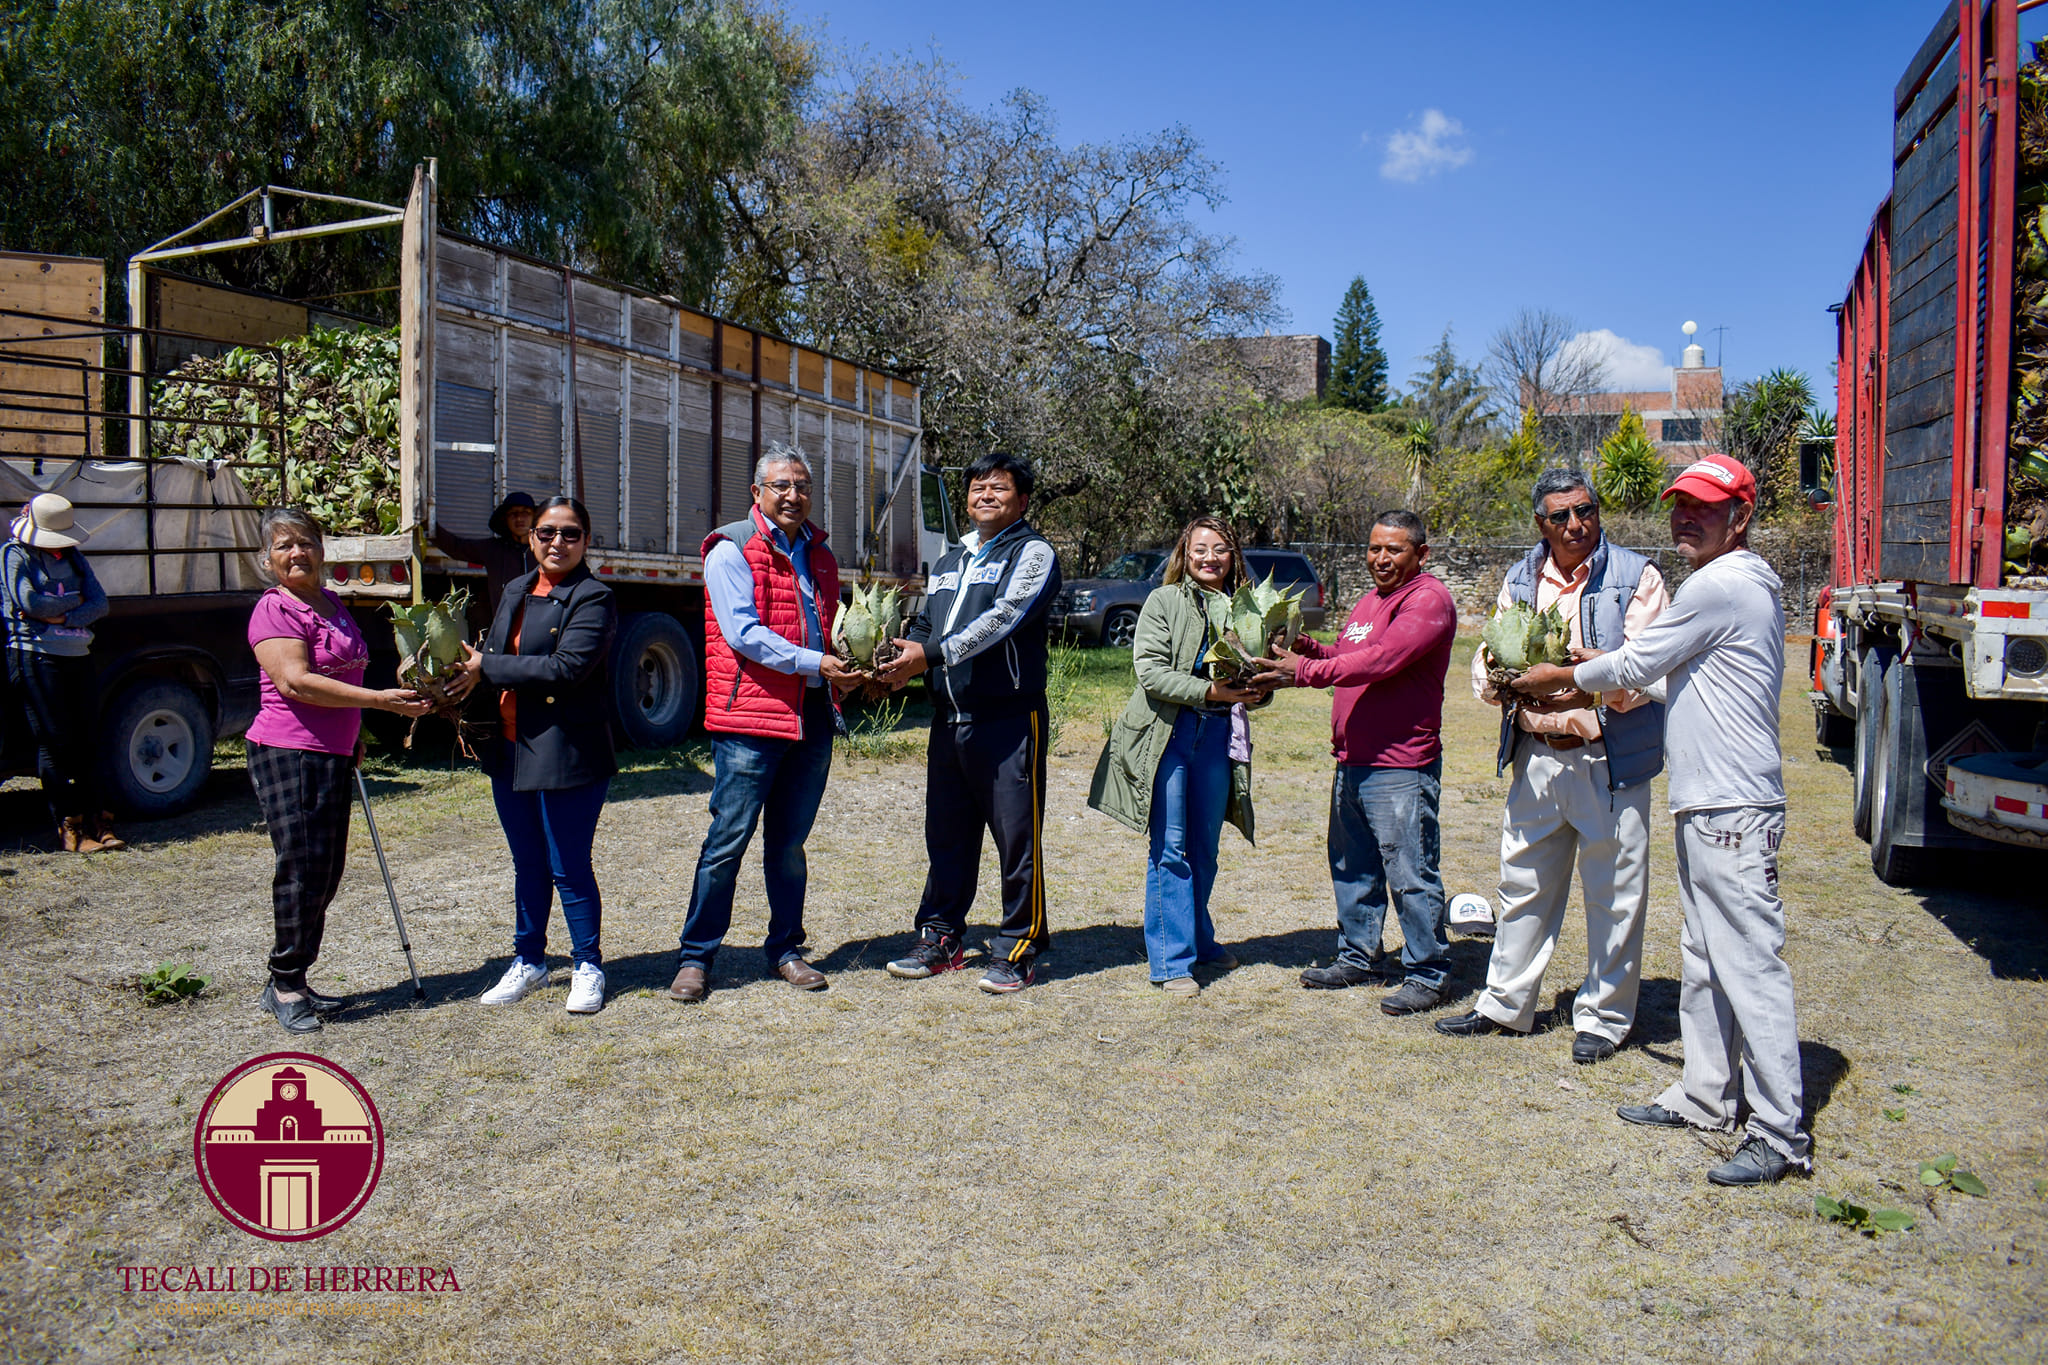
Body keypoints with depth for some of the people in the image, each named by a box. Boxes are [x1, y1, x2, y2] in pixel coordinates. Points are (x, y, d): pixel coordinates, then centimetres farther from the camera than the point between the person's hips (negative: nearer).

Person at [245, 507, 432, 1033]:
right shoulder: (273, 609, -9)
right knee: (302, 870, -7)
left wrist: (355, 735, 23)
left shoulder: (333, 605, 16)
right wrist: (378, 700, -26)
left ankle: (290, 984, 20)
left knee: (327, 873, 10)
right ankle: (285, 986, 5)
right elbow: (295, 681, -21)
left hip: (334, 756, 8)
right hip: (287, 753, -8)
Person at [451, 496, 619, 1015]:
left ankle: (588, 968, 17)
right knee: (527, 866, 17)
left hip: (567, 754, -7)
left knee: (569, 869, 1)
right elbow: (491, 656, 21)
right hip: (510, 751, 7)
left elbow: (567, 667, -21)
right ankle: (528, 961, 30)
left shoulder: (593, 598, -10)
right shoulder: (516, 591, 14)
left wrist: (487, 669, -15)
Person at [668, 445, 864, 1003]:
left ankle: (785, 949, 23)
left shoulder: (820, 555, 17)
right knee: (728, 840, -2)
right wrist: (813, 663, -21)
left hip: (812, 716, 6)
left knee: (790, 843, 13)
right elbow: (743, 633, -13)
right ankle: (695, 957, 8)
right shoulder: (732, 550, -3)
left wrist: (847, 665, 5)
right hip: (750, 715, -6)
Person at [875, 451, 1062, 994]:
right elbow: (924, 626, 25)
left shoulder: (1032, 553, -2)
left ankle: (1017, 951, 8)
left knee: (1017, 838, -2)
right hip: (949, 719, 7)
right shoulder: (949, 562, 22)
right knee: (946, 834, 12)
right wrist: (902, 657, 3)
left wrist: (932, 654, -22)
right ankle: (940, 938, 24)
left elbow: (1003, 618, -17)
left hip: (1010, 720, -7)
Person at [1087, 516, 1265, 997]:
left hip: (1219, 735, 4)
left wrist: (1255, 689, -8)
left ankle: (1199, 941, 31)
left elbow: (1254, 685, 16)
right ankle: (1172, 960, 2)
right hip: (1169, 732, -4)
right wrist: (1211, 691, -20)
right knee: (1171, 849, -3)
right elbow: (1151, 672, -12)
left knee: (1204, 849, 14)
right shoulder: (1164, 602, -2)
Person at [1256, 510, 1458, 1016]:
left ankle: (1427, 974, 8)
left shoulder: (1428, 600, -12)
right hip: (1352, 760, 9)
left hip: (1400, 767, -9)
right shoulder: (1370, 601, 20)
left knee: (1410, 874, -3)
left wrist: (1306, 671, -22)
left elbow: (1380, 660, -23)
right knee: (1352, 866, 17)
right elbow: (1349, 658, 22)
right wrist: (1307, 647, 3)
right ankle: (1360, 957, 31)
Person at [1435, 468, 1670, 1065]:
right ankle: (1505, 1003, 28)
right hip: (1535, 757, 5)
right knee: (1523, 883, 14)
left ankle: (1603, 1016, 19)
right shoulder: (1520, 581, 11)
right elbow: (1486, 662, 13)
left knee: (1613, 892, 4)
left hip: (1610, 757, -5)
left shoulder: (1635, 576, -4)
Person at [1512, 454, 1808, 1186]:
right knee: (1704, 962, 17)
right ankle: (1707, 1095, 28)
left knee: (1750, 967, -7)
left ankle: (1782, 1134, -2)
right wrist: (1598, 667, 20)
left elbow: (1634, 667, -10)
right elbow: (1666, 668, 25)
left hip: (1732, 811, -11)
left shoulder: (1719, 586, -15)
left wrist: (1556, 678, 5)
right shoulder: (1744, 586, 17)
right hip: (1707, 805, 11)